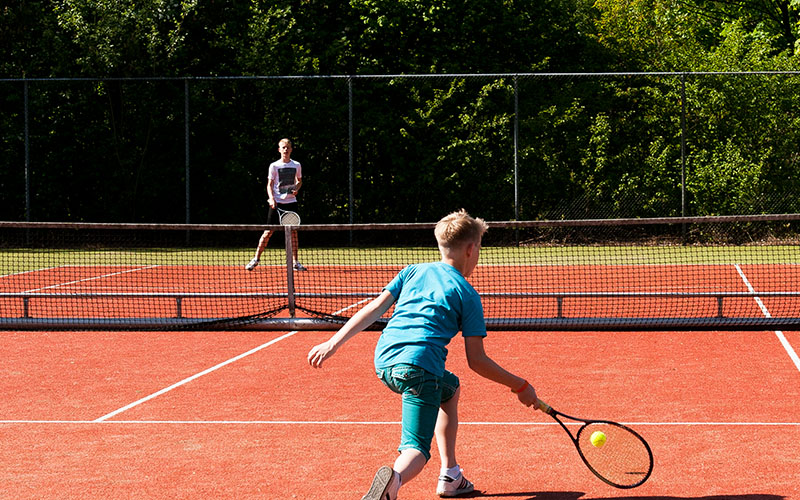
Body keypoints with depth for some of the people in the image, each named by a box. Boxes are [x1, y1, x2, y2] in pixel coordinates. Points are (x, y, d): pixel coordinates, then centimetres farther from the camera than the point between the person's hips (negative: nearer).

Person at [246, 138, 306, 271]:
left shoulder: (296, 165, 6)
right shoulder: (274, 166, -2)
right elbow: (269, 185, -1)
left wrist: (296, 189, -1)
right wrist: (272, 199, -17)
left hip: (291, 201, 3)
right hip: (277, 203, -3)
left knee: (293, 231, 2)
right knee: (268, 231, -3)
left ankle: (295, 262, 7)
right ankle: (256, 259, 6)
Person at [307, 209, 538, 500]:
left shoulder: (413, 272, 21)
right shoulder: (468, 295, 8)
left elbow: (374, 310, 11)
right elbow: (476, 361, 5)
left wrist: (333, 344, 11)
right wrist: (520, 386, 14)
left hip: (384, 362, 6)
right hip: (420, 366, -6)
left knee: (451, 389, 33)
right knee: (416, 450, -8)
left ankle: (451, 477, 30)